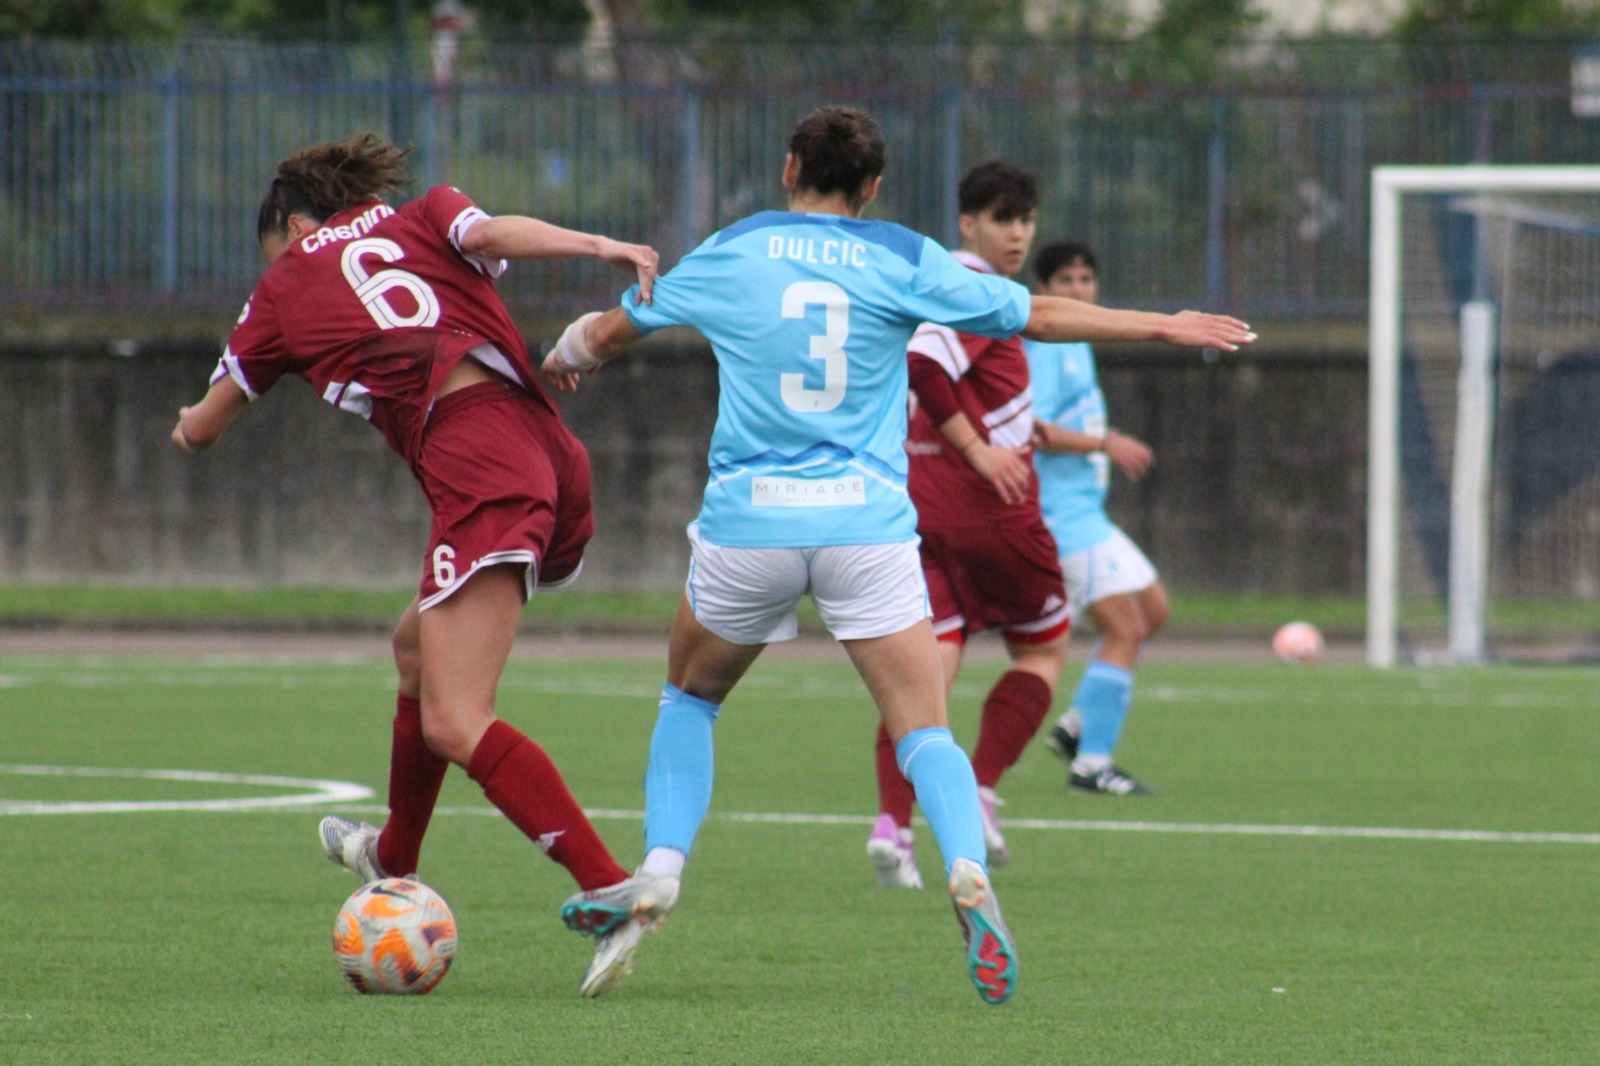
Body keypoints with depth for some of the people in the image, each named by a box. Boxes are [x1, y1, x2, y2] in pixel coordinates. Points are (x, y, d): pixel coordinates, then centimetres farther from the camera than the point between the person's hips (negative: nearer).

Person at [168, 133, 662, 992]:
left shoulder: (288, 283, 17)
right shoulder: (424, 218, 25)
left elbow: (201, 428, 28)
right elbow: (494, 232, -1)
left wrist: (194, 423, 53)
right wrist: (600, 248, -18)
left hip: (475, 463, -7)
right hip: (552, 456, 7)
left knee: (454, 724, -12)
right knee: (417, 647, 28)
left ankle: (611, 888, -28)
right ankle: (394, 859, 45)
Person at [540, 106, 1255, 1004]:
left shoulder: (730, 255, 8)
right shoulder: (904, 259, 5)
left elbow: (614, 330, 22)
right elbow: (1040, 316, 10)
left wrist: (566, 359, 45)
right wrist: (1167, 326, 21)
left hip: (748, 523, 1)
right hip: (868, 522, -1)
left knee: (690, 699, 24)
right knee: (925, 733, -2)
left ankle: (659, 879, 11)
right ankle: (969, 871, -29)